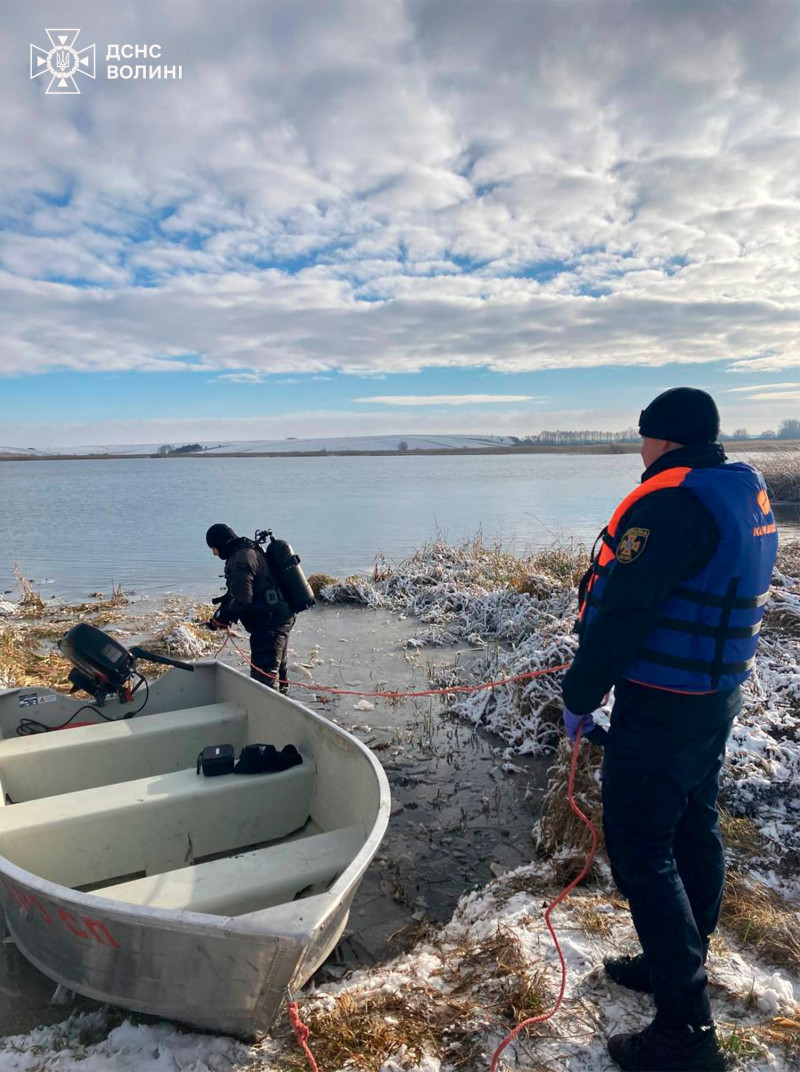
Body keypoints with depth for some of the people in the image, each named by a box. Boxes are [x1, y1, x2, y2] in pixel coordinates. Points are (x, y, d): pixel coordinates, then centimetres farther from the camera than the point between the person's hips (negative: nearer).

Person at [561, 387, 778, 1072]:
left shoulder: (672, 501, -23)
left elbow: (622, 612, -24)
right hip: (719, 695, 10)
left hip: (661, 708, -10)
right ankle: (679, 965, 38)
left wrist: (580, 695, -13)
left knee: (641, 851, 0)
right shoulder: (749, 493, 8)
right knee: (694, 833, 20)